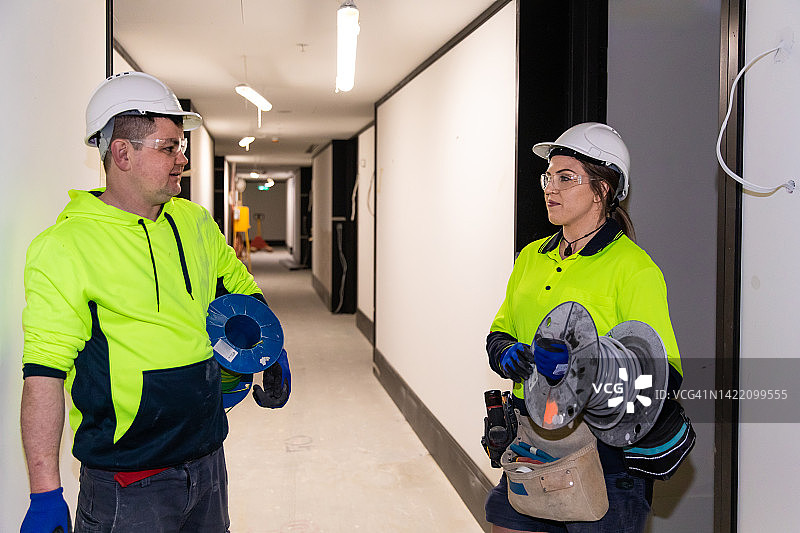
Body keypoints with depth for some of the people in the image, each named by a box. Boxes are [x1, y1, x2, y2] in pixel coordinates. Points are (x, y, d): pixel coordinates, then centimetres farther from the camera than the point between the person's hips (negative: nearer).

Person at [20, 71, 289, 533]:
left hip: (208, 457, 6)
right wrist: (46, 494, -21)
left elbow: (241, 288, 22)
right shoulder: (65, 245, -14)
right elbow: (44, 370, -18)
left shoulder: (195, 222, 6)